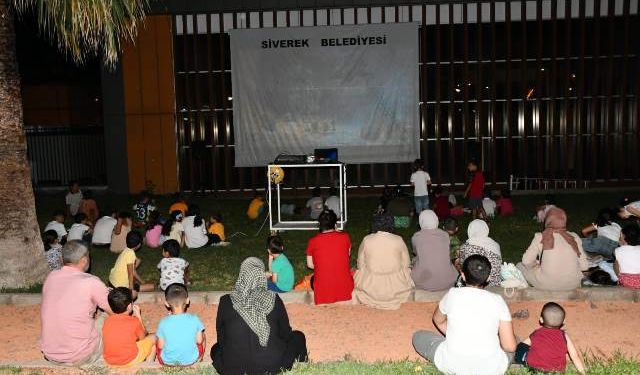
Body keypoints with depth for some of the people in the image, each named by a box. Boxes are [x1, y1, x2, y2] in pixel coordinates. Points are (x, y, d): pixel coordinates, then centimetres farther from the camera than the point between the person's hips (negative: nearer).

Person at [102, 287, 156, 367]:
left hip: (108, 360, 5)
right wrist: (138, 316, 8)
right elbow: (143, 337, 4)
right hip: (130, 361, -5)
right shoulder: (134, 322, -15)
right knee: (153, 338, 15)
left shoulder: (107, 321, -4)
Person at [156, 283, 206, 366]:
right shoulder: (194, 320, -20)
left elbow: (160, 346, -9)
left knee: (156, 338, 28)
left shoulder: (163, 323, -19)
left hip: (167, 361, 1)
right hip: (191, 360, 0)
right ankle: (199, 359, 39)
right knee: (203, 336, 26)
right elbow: (199, 341, -8)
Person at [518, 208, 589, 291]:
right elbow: (584, 266, 4)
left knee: (520, 265, 22)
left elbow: (526, 262, -3)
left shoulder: (540, 236, -5)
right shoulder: (574, 237, 3)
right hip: (573, 284, 4)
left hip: (546, 284, -4)